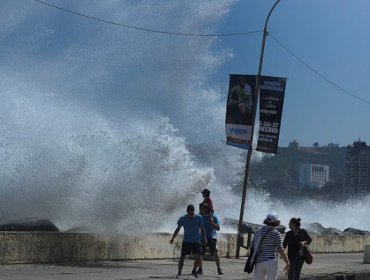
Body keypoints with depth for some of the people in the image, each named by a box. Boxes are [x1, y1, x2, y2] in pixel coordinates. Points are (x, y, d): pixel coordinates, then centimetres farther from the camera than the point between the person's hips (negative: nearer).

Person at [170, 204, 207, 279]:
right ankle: (179, 273, 11)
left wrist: (204, 238, -1)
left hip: (196, 241, 0)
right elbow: (177, 229, 3)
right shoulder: (183, 218, -5)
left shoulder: (198, 218, -5)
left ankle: (194, 271, 13)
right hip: (186, 241, 0)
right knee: (182, 257, -2)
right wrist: (172, 238, 0)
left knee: (198, 257, -10)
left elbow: (202, 228, 5)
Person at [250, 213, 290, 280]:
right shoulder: (276, 233, -7)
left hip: (259, 262, 4)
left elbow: (252, 246, 7)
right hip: (271, 261, -4)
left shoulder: (258, 231, 7)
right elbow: (280, 250, -13)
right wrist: (287, 264, -8)